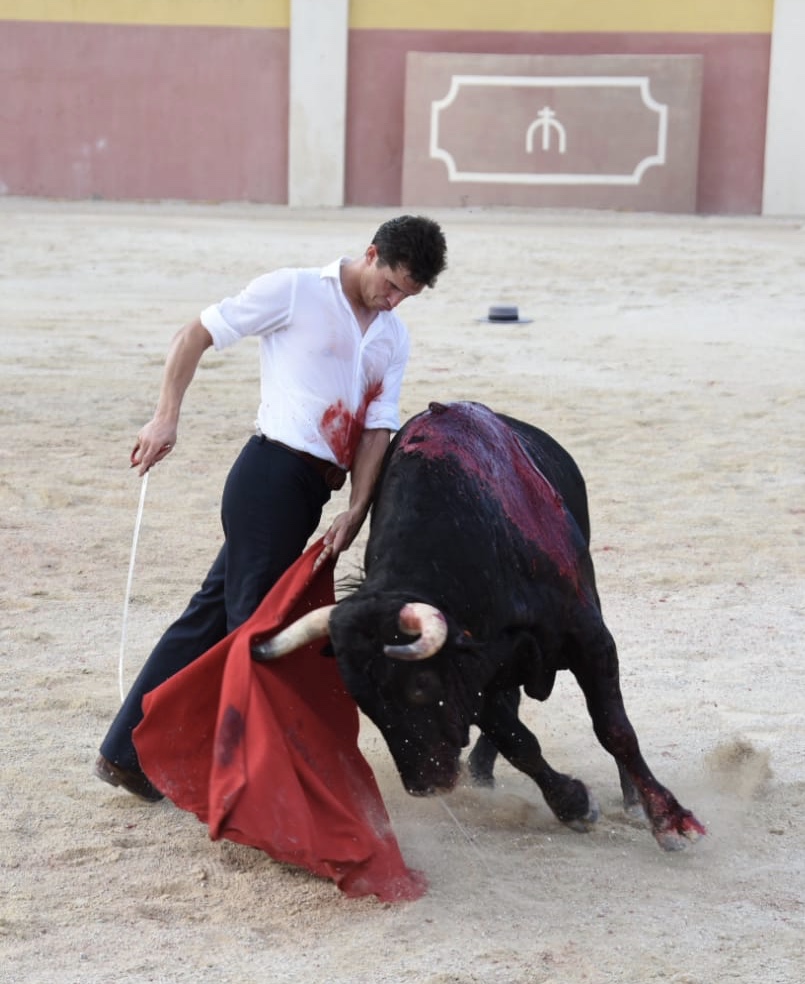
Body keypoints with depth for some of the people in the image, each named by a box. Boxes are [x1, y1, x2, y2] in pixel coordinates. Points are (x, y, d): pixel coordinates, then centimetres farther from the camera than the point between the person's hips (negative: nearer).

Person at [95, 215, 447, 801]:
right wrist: (166, 419, -8)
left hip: (313, 491, 7)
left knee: (219, 611, 9)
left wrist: (355, 512, -4)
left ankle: (130, 751, 15)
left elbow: (378, 429, 8)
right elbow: (196, 336, -1)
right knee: (254, 619, -5)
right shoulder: (293, 292, -4)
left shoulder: (394, 339, 14)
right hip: (272, 471, -7)